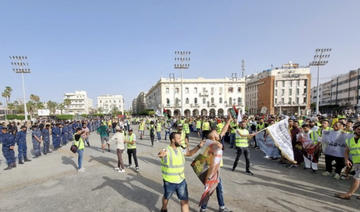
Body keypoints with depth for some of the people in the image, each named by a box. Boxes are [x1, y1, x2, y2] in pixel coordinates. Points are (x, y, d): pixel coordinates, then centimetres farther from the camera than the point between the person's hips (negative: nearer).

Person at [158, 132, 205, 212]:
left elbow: (190, 153, 12)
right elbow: (160, 154, -44)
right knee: (166, 198, 22)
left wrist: (199, 146, -2)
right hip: (169, 182, -3)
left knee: (185, 201, 5)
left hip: (181, 181, 4)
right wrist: (161, 154, -70)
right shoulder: (166, 150, -22)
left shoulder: (180, 149, -3)